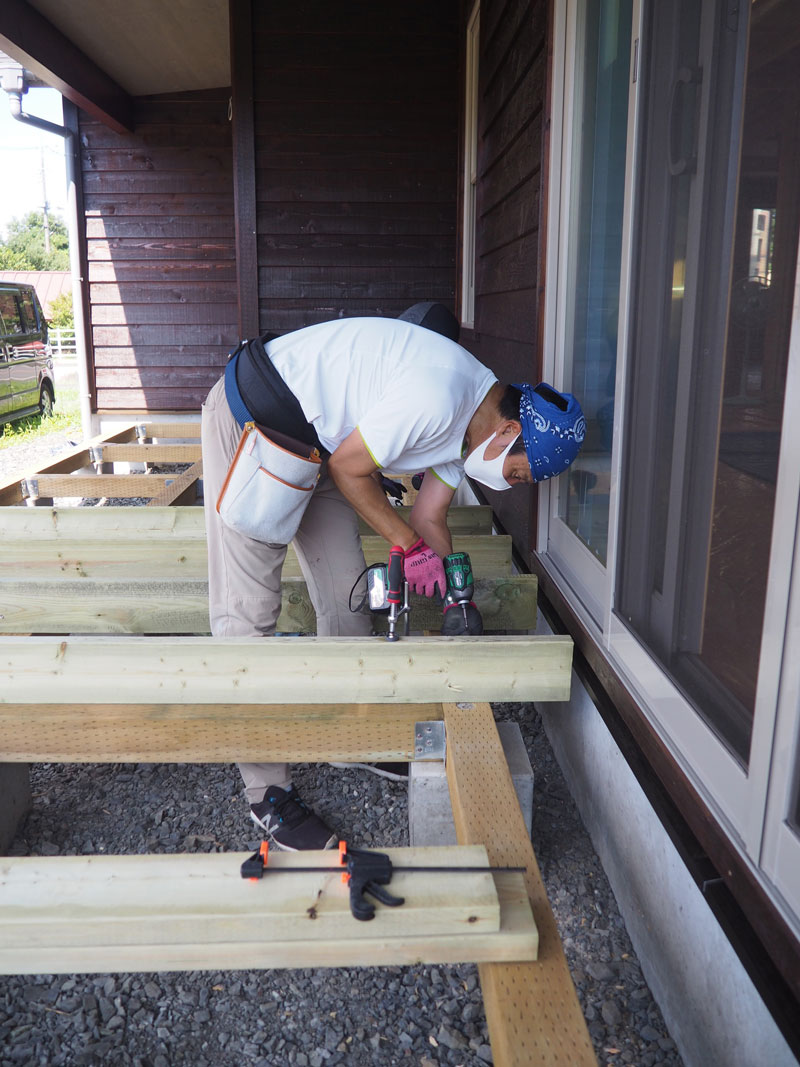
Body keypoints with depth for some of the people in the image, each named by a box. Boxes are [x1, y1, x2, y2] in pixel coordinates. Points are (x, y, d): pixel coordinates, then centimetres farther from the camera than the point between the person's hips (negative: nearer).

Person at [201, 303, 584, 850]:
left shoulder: (467, 420, 1)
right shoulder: (434, 399, -29)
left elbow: (429, 520, 8)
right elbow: (347, 470, -18)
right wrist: (411, 546, -10)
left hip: (311, 437, 9)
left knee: (346, 593, 9)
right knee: (247, 610, -7)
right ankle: (268, 793, 1)